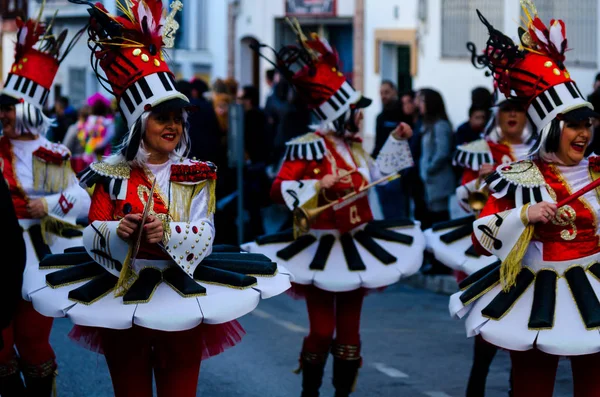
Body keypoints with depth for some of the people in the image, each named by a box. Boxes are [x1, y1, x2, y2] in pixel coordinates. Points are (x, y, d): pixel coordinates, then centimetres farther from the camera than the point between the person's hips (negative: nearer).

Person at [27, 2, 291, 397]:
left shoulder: (196, 176, 0)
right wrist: (118, 231, -25)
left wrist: (168, 232, -30)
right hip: (120, 294, 0)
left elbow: (205, 236, -11)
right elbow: (92, 234, -3)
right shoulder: (111, 174, -1)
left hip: (182, 298, 0)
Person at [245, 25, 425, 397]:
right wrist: (321, 184, -32)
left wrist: (396, 140, 22)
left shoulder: (354, 146, 7)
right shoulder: (309, 148, -17)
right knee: (322, 330, -6)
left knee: (349, 330, 9)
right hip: (321, 250, -7)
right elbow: (279, 189, -24)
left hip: (355, 247, 7)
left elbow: (375, 173, 26)